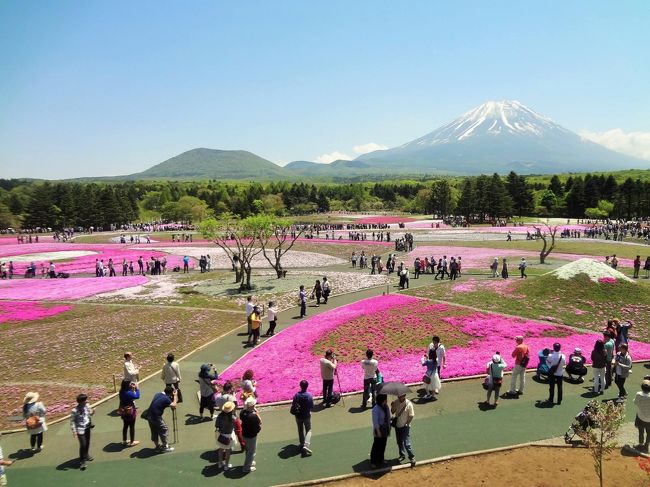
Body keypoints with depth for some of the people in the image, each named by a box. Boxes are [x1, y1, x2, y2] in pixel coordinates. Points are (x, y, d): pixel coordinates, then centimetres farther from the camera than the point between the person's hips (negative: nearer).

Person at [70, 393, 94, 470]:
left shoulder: (86, 406, -4)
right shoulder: (75, 410, -22)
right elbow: (72, 421, -16)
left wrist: (92, 412, -11)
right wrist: (74, 431, -19)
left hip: (87, 427, 7)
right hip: (80, 429, -7)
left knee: (87, 443, 19)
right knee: (83, 444, -9)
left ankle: (86, 455, 42)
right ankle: (82, 461, 4)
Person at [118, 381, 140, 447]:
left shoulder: (122, 392, -3)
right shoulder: (128, 393, -28)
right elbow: (137, 396, -19)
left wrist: (132, 389, 2)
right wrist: (137, 388, -11)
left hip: (124, 412, 8)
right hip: (130, 412, -8)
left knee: (125, 426, 21)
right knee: (132, 427, 7)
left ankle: (124, 441, 32)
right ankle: (132, 442, 16)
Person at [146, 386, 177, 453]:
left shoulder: (157, 394, 10)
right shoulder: (166, 398, -15)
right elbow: (174, 406, -10)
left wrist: (172, 397, 17)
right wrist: (174, 396, -2)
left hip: (150, 416, 8)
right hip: (156, 417, -8)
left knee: (154, 432, 20)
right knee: (164, 430, 6)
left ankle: (157, 445, 34)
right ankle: (165, 447, 12)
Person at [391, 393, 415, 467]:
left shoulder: (409, 404, -19)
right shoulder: (396, 402, -5)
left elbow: (411, 416, -13)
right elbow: (393, 412, 3)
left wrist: (407, 424, -11)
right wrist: (392, 407, -17)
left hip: (405, 427, -5)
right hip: (397, 426, 5)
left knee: (407, 444, -6)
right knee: (399, 442, 19)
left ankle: (412, 457, 11)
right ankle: (402, 455, 37)